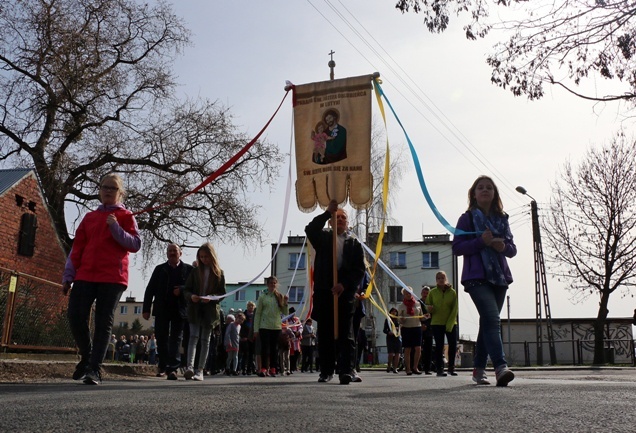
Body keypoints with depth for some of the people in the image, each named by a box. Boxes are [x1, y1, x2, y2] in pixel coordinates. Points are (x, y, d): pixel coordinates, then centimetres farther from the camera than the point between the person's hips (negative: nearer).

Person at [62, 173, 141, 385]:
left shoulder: (125, 216, 8)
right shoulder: (89, 217, 18)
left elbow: (135, 244, -2)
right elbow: (77, 248, 15)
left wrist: (115, 228, -14)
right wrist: (68, 276, 9)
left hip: (112, 277, -3)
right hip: (85, 276, 4)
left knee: (104, 323, -5)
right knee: (75, 318, -4)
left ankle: (94, 369, -3)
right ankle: (86, 357, 19)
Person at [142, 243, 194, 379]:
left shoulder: (188, 269, 3)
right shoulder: (159, 269, 9)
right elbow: (150, 289, 6)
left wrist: (182, 290, -18)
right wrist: (146, 308, 0)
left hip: (179, 310, -2)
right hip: (162, 309, 2)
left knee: (176, 339, -4)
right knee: (161, 339, 8)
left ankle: (172, 369, -6)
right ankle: (163, 366, 22)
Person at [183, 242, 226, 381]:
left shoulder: (219, 273, 4)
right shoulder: (195, 272, 8)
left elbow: (222, 292, 1)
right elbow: (186, 289, 7)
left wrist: (211, 298, -17)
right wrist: (191, 296, -15)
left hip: (210, 310, 0)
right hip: (194, 309, 0)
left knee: (205, 340, 4)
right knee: (193, 336, -12)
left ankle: (200, 370, 6)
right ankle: (190, 367, -24)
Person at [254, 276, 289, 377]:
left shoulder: (280, 297, 9)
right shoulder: (262, 297, 1)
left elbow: (285, 313, 9)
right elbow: (258, 314, 0)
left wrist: (285, 303, -8)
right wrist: (256, 329, -5)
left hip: (277, 327, 3)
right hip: (264, 326, -3)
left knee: (274, 348, 5)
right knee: (265, 347, -7)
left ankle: (273, 369, 11)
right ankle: (264, 368, -4)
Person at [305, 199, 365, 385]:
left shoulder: (355, 244, 11)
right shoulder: (323, 238, 14)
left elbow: (359, 270, 2)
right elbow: (310, 229, -8)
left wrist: (344, 284, -11)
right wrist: (327, 212, -11)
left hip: (345, 293, -1)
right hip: (323, 292, 1)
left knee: (345, 333, -5)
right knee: (325, 333, 4)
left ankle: (346, 371, -7)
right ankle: (326, 370, 11)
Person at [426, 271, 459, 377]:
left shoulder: (452, 292, 1)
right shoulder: (433, 292, 3)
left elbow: (455, 309, -3)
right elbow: (427, 305, 10)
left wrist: (450, 323, -11)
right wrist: (429, 308, -16)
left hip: (451, 323, 0)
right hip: (437, 323, 0)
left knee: (453, 345, -1)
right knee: (439, 346, -1)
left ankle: (451, 368, 13)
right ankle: (440, 369, 4)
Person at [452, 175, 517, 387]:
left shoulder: (502, 219, 16)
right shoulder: (468, 218, 3)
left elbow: (512, 249, 16)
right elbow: (457, 247, -4)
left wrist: (503, 246, -7)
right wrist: (481, 241, -17)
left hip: (499, 277, 5)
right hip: (477, 278, -5)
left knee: (488, 322, 9)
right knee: (492, 319, -22)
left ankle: (478, 369, 19)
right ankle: (500, 367, -31)